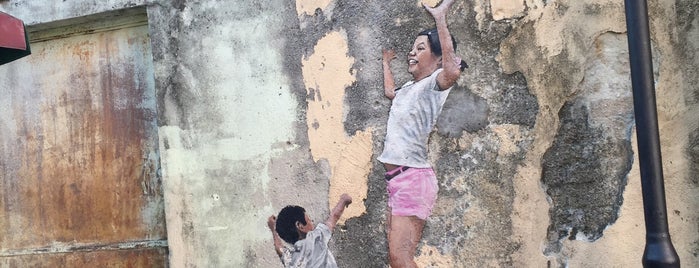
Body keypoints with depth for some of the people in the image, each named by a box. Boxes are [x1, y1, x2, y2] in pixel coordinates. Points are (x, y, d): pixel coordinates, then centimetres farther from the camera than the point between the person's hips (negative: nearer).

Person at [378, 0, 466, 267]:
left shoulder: (434, 84, -7)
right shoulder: (408, 88, 20)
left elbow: (453, 71, -32)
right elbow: (389, 91, 45)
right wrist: (386, 62, 53)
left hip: (413, 177, -9)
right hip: (397, 178, 9)